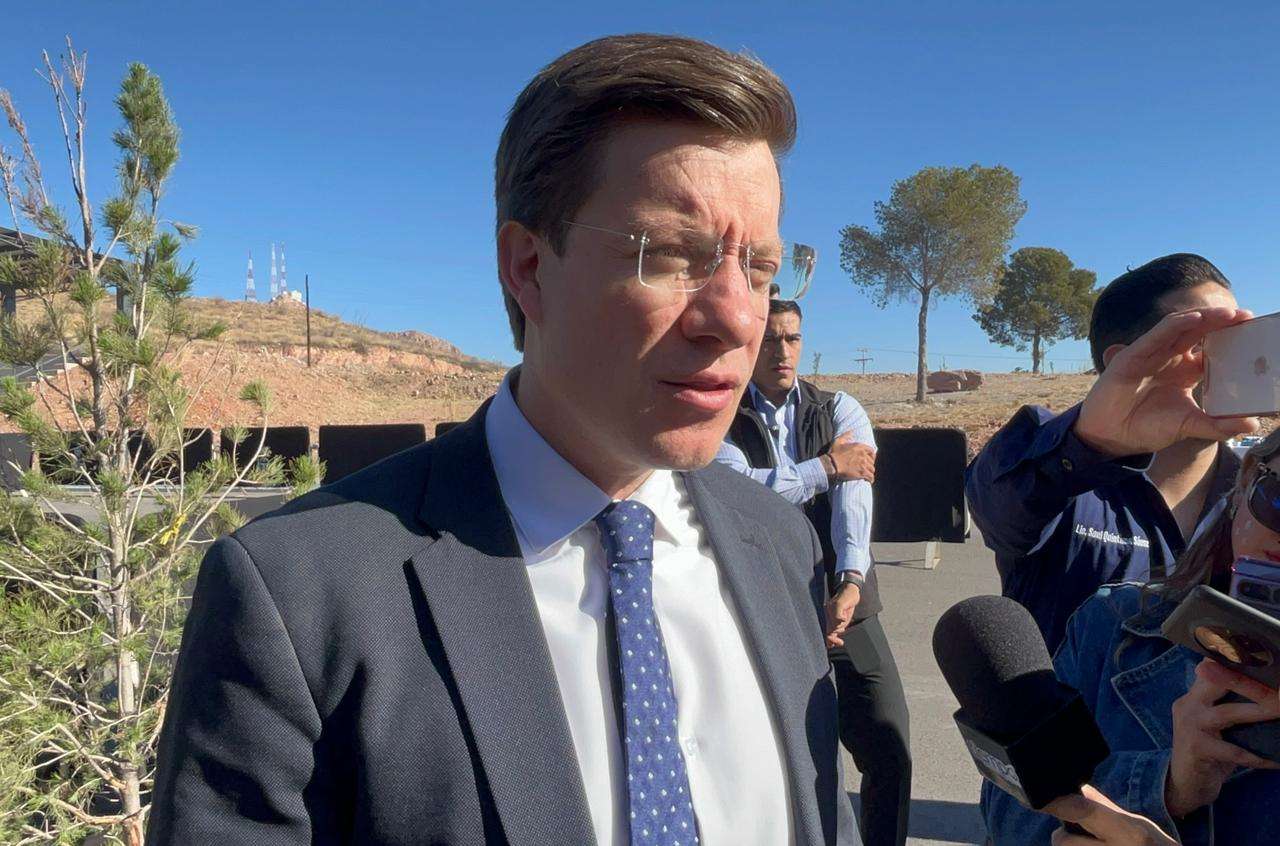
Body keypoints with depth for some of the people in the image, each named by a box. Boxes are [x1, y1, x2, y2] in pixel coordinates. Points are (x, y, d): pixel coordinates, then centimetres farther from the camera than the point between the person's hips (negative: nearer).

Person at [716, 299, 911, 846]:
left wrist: (851, 580, -29)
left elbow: (854, 497, -13)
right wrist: (827, 465, -14)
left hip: (843, 604, 2)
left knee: (890, 752, 2)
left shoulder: (841, 411, 4)